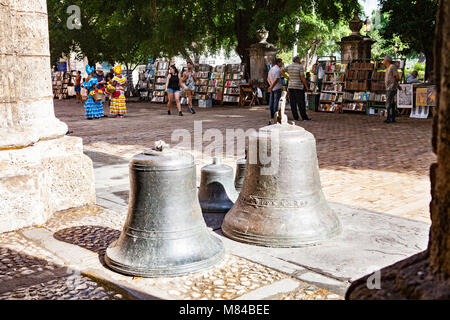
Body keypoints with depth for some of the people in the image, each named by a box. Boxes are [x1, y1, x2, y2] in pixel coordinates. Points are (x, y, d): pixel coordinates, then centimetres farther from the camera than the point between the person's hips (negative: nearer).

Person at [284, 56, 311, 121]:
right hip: (298, 87, -5)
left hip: (290, 86, 5)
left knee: (293, 103, 4)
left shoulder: (289, 66, 6)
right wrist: (306, 86, -4)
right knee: (301, 103, -1)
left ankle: (295, 117, 4)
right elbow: (302, 78, -13)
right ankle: (304, 117, 2)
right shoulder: (300, 67, -10)